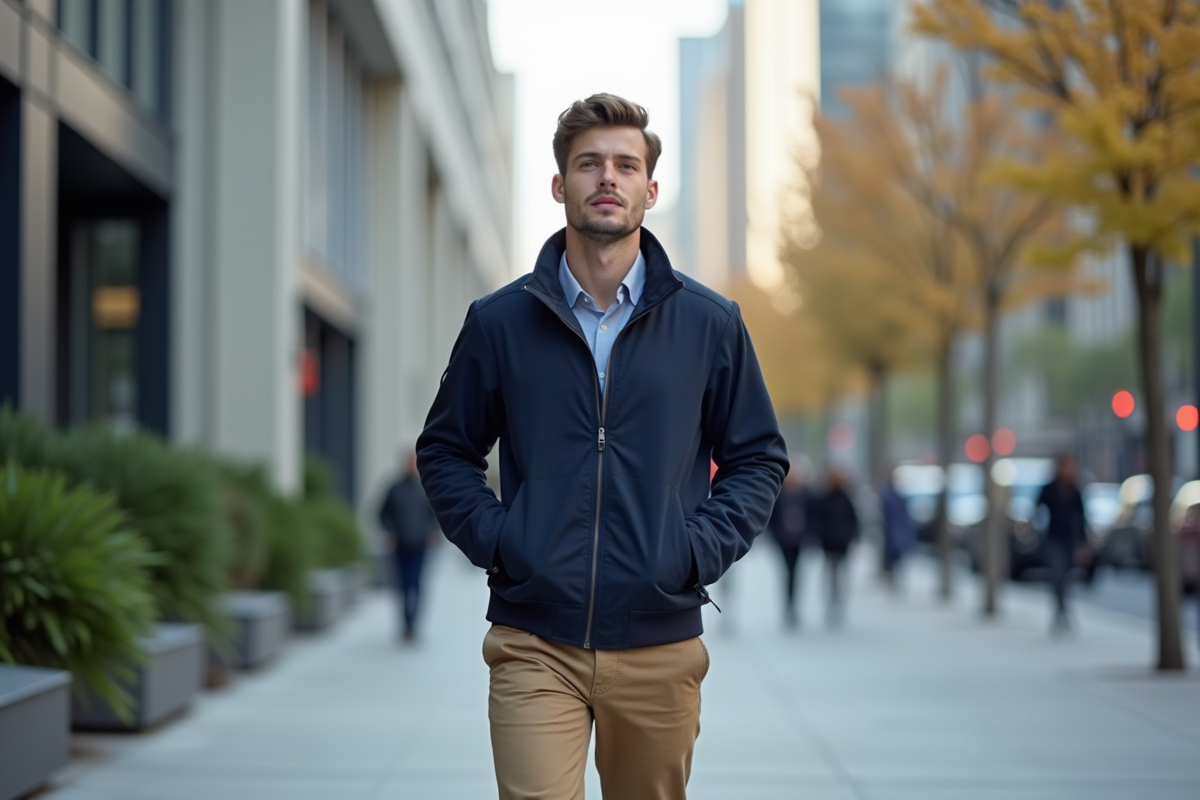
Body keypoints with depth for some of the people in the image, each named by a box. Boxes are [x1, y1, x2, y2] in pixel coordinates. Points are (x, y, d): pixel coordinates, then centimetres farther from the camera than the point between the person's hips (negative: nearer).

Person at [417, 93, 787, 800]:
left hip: (660, 643, 1)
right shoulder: (499, 322, 4)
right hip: (534, 646, -1)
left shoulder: (710, 323, 5)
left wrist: (701, 549, -4)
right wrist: (492, 538, -3)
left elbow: (759, 458, 11)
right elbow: (446, 450, 13)